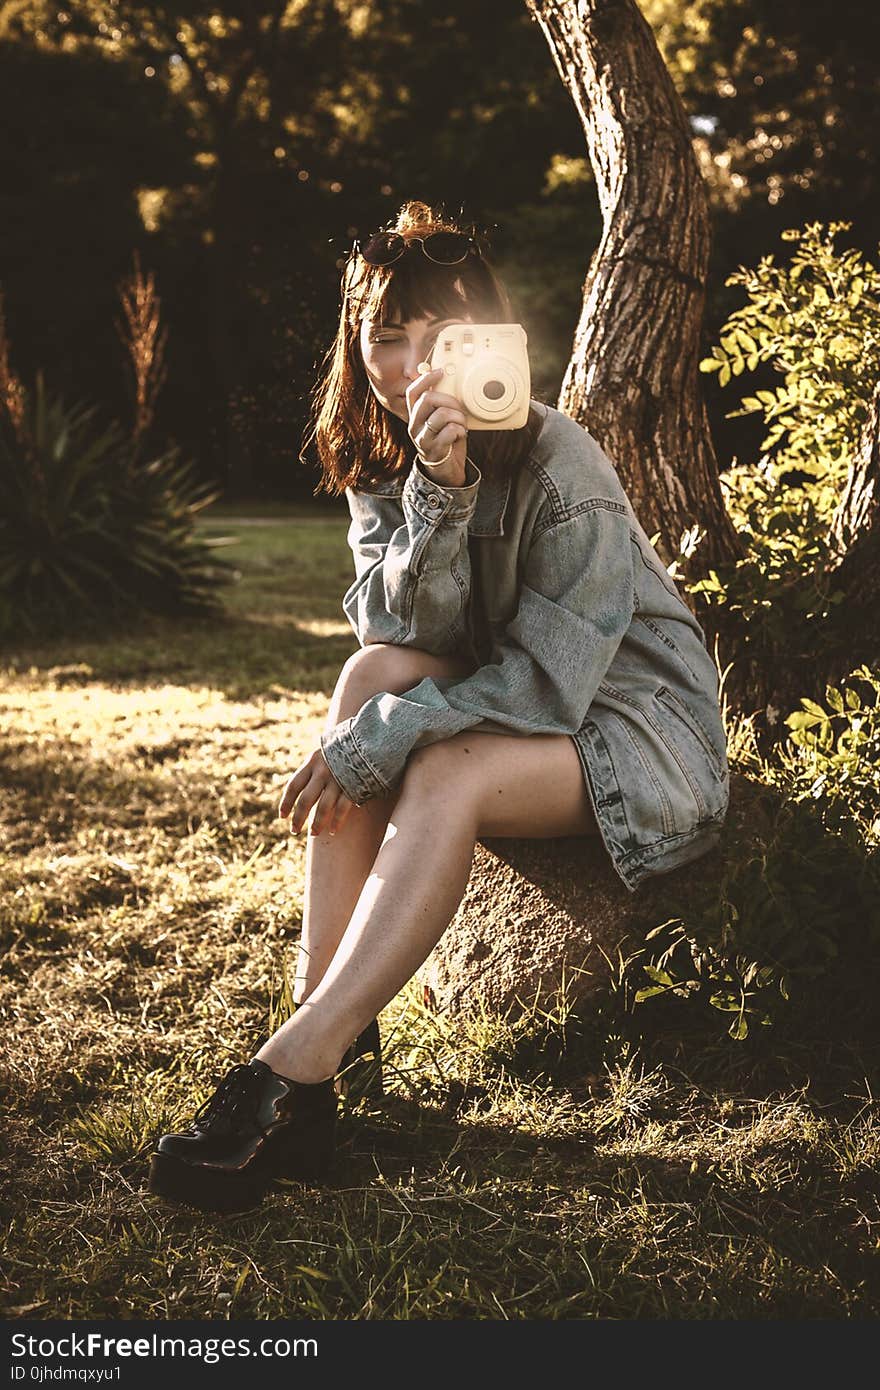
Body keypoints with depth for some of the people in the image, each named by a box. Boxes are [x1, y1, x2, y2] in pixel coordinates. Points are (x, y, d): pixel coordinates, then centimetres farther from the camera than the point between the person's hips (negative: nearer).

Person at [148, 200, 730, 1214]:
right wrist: (437, 489, -34)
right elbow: (415, 628, -17)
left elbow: (554, 677, -25)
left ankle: (290, 1070, -31)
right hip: (517, 705, 6)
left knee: (445, 773, -31)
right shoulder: (377, 464, -2)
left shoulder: (556, 463, -21)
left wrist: (377, 741, -26)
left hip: (643, 723, -6)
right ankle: (329, 1005, -23)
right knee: (375, 669, -21)